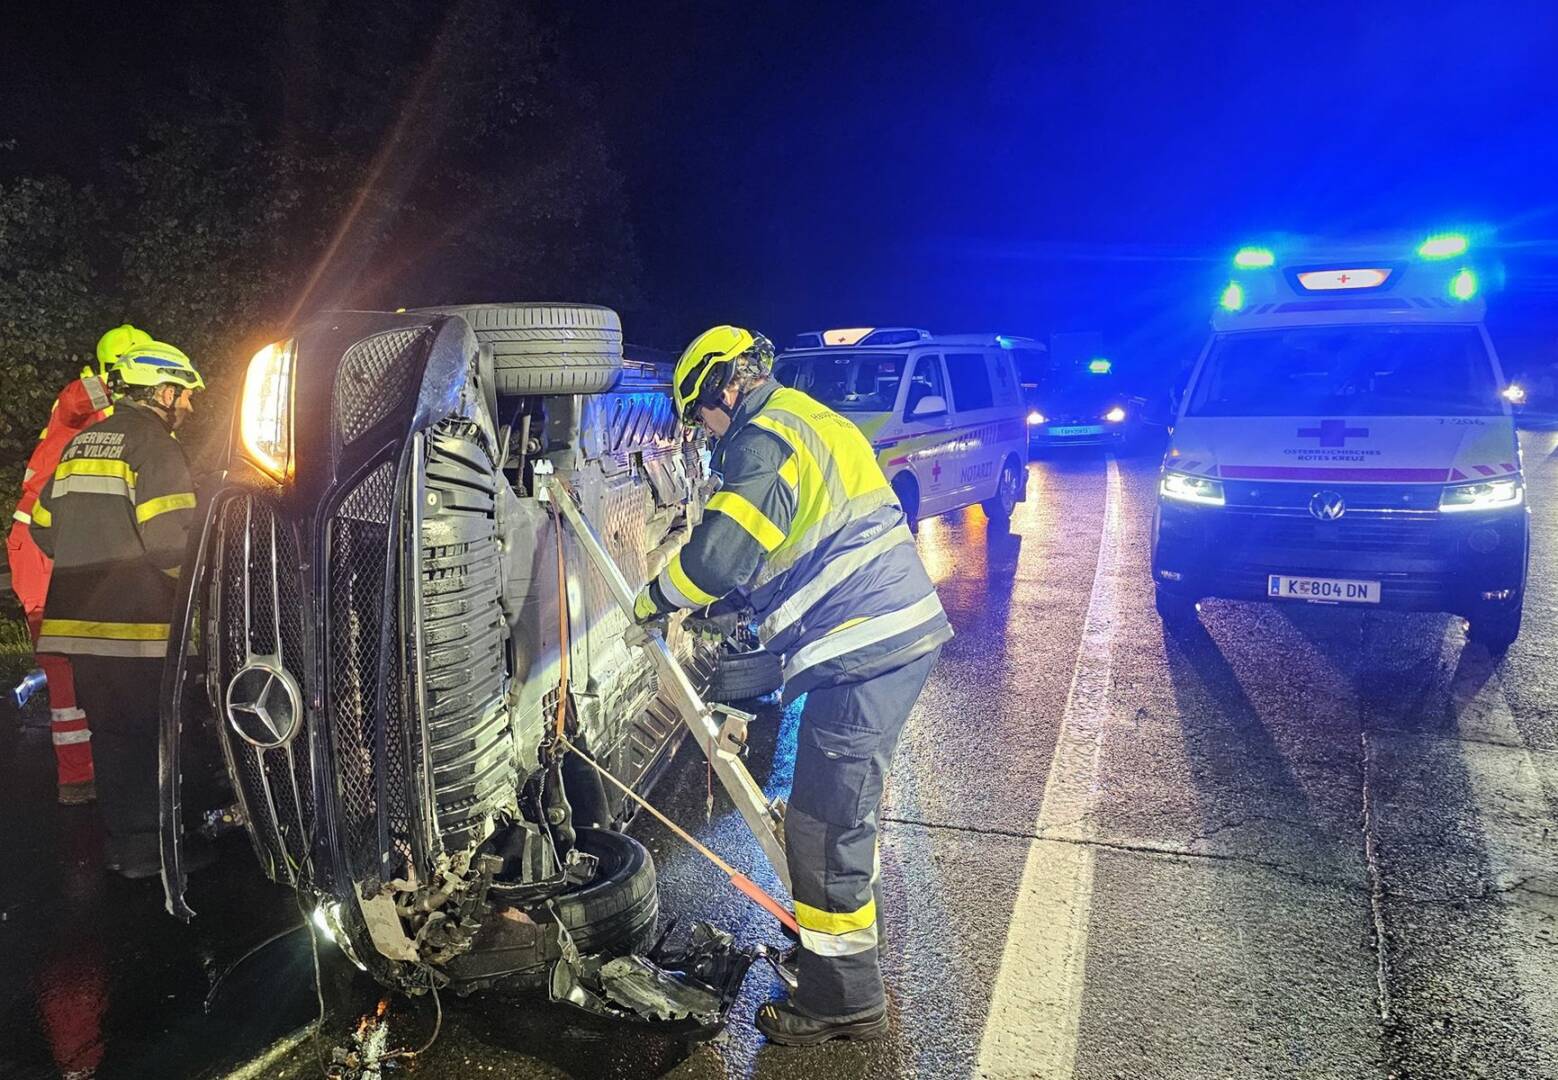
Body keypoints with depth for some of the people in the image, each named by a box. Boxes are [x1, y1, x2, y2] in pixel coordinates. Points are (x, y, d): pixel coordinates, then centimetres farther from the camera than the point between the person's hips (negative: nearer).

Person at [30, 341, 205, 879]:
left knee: (112, 732, 15)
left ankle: (122, 842, 23)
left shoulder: (80, 444, 17)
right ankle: (147, 847, 4)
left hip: (78, 620, 8)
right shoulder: (155, 446, -10)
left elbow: (44, 528, 20)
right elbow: (170, 540, -20)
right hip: (136, 628, -8)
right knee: (151, 734, 0)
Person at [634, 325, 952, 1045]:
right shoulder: (808, 422, 22)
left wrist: (657, 599, -4)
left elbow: (722, 552, -23)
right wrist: (713, 606, 24)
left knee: (823, 824, -1)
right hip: (901, 633, 11)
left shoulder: (763, 439, -11)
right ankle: (841, 930, 41)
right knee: (843, 807, 24)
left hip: (863, 649, -11)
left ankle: (843, 999, 12)